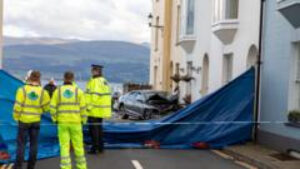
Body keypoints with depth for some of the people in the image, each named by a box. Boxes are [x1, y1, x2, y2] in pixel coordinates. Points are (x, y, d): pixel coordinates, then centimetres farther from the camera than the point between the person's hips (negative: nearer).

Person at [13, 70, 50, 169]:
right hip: (36, 120, 2)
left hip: (24, 120, -2)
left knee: (21, 144, 4)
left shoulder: (22, 90, -13)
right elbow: (46, 106, 2)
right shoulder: (43, 92, -6)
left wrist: (16, 117, 3)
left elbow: (18, 106, -13)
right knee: (33, 144, 9)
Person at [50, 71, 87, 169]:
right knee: (78, 146, 12)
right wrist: (83, 121, 8)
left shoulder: (57, 91, -2)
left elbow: (53, 107, -4)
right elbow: (83, 108, -4)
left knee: (64, 146, 3)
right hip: (75, 122, 0)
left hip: (62, 122, 0)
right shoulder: (78, 91, -4)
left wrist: (55, 119, 9)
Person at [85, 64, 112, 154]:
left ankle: (94, 148, -2)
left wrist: (89, 106, -21)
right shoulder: (104, 81, 15)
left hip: (94, 110, -10)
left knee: (93, 128, -3)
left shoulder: (95, 81, -15)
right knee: (99, 127, 17)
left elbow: (94, 95, -24)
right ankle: (101, 147, 22)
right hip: (102, 110, 10)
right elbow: (106, 95, 18)